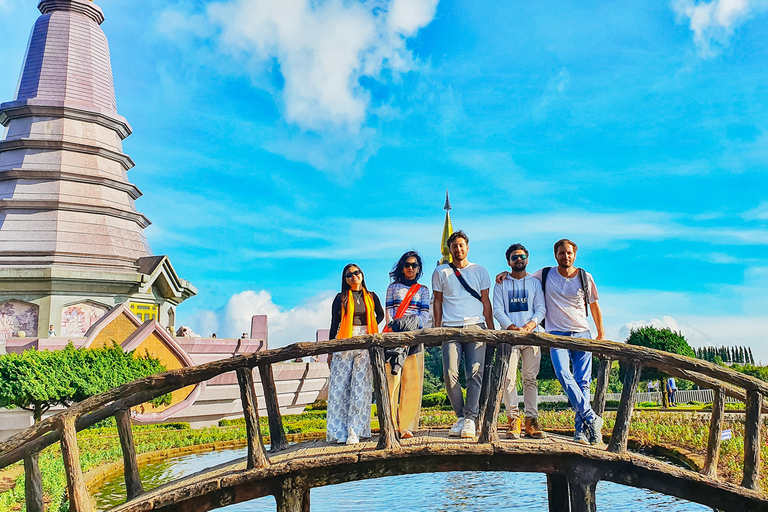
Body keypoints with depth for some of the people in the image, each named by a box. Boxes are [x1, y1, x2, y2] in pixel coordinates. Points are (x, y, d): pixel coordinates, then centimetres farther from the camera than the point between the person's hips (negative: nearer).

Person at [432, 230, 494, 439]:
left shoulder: (480, 271, 15)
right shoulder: (440, 272, 14)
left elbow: (485, 301, 15)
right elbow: (437, 302, 16)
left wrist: (491, 329, 9)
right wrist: (437, 328, 8)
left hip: (475, 326, 0)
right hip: (450, 327, 0)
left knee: (475, 373, -11)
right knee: (450, 374, -10)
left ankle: (470, 418, -6)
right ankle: (461, 416, 3)